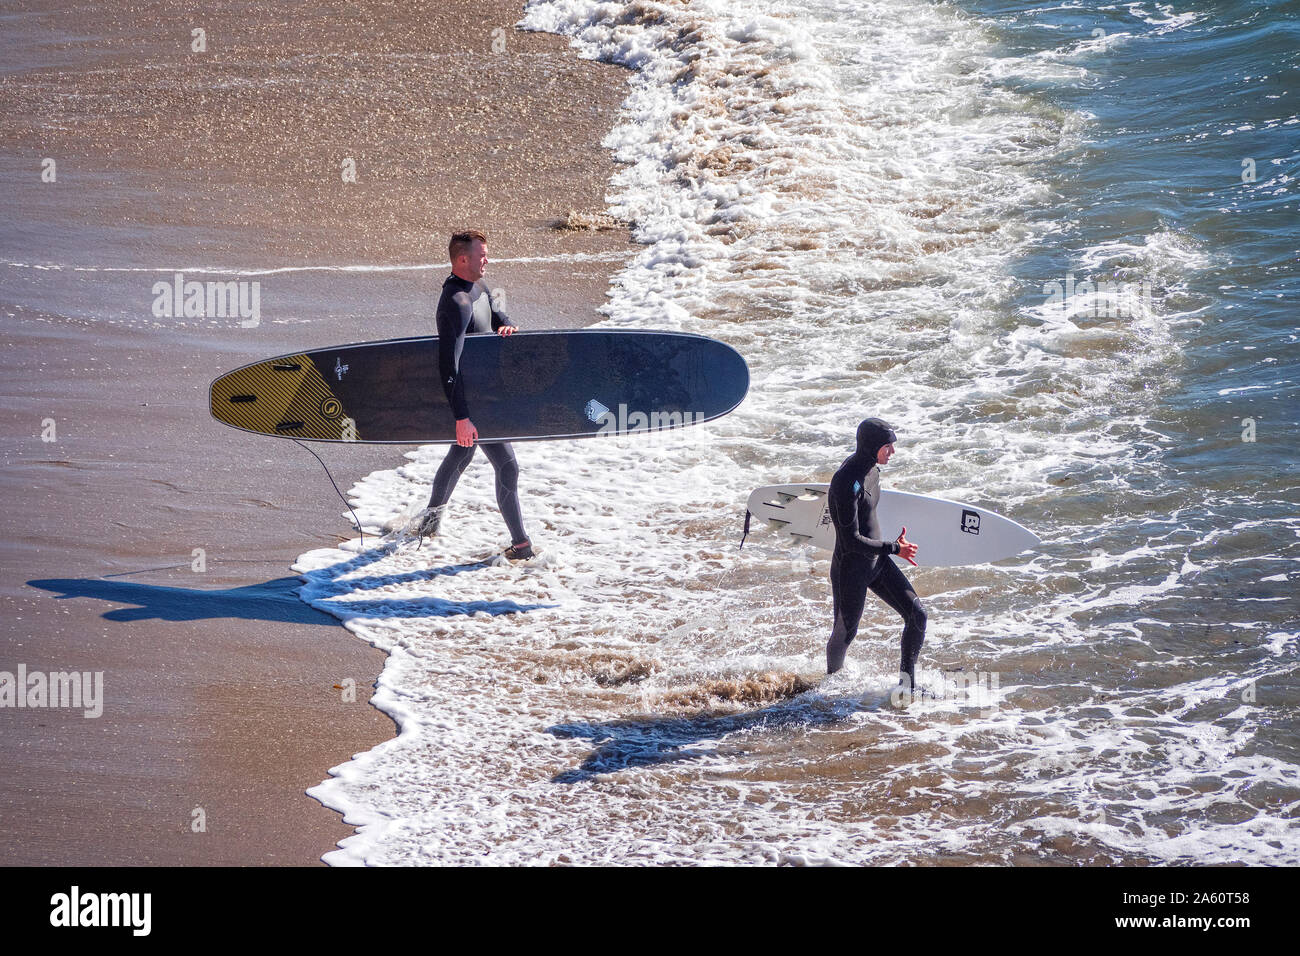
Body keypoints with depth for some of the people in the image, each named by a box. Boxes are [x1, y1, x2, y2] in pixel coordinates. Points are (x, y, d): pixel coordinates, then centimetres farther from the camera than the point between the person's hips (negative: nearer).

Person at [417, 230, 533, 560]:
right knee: (507, 466, -7)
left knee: (461, 454, 27)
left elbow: (496, 315, 23)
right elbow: (448, 365, -32)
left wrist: (505, 325, -5)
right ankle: (520, 543, -1)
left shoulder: (477, 287, 4)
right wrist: (462, 417, -35)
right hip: (469, 400, -10)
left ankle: (432, 517, 46)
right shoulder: (456, 303, -28)